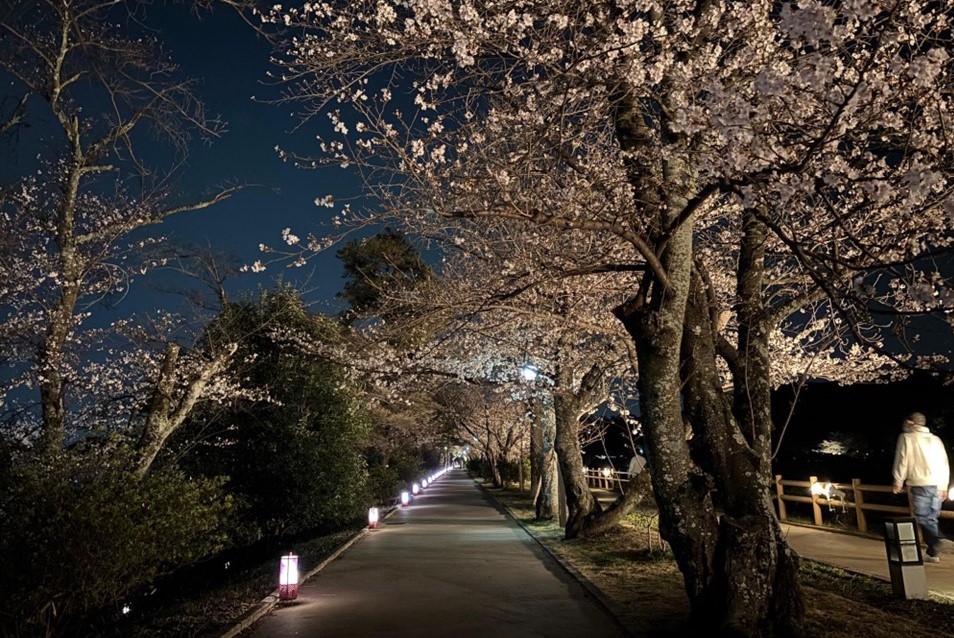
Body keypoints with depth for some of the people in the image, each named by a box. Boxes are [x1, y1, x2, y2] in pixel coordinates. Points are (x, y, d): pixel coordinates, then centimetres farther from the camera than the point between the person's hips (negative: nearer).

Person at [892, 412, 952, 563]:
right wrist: (944, 486, 22)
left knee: (923, 519, -3)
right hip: (938, 486, 6)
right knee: (932, 519, 11)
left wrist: (898, 482, 6)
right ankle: (932, 553, 12)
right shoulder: (935, 439, 16)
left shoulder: (906, 437, -1)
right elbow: (945, 464, 17)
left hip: (920, 485, -6)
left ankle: (938, 540, -28)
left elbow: (901, 461, -3)